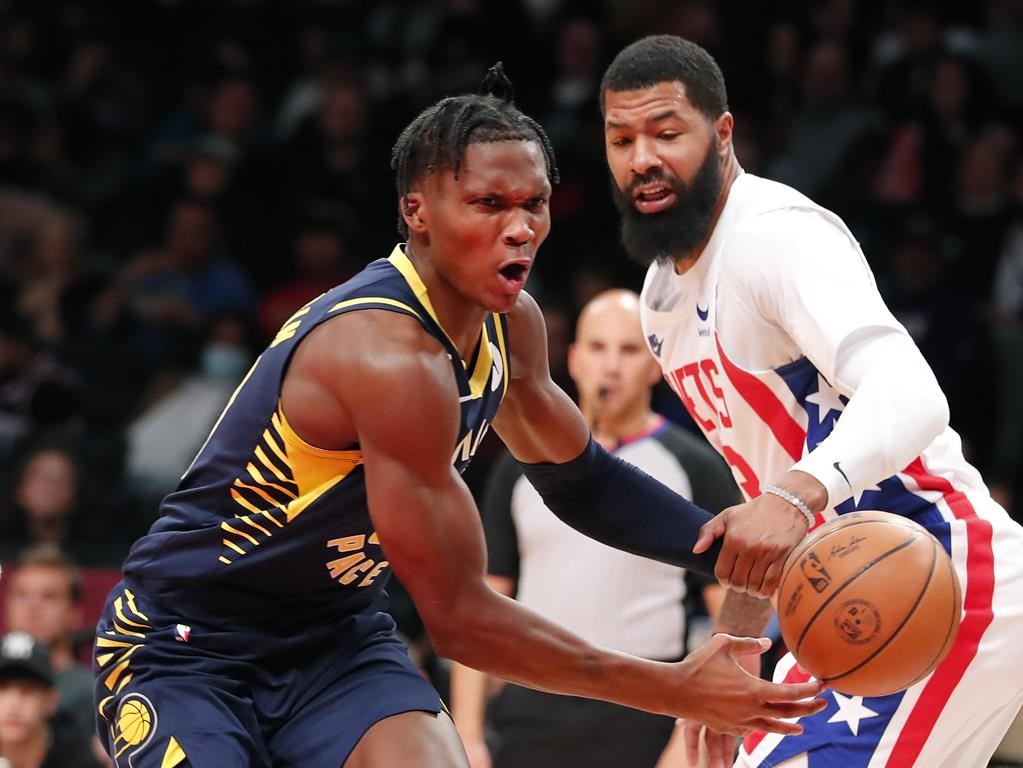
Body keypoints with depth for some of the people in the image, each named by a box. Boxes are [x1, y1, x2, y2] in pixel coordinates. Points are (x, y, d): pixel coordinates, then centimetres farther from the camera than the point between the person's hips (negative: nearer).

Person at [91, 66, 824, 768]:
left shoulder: (508, 324, -3)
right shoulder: (393, 357, -30)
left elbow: (578, 478, 18)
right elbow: (459, 618, -27)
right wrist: (675, 692, -25)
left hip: (335, 637, 7)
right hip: (185, 644, -7)